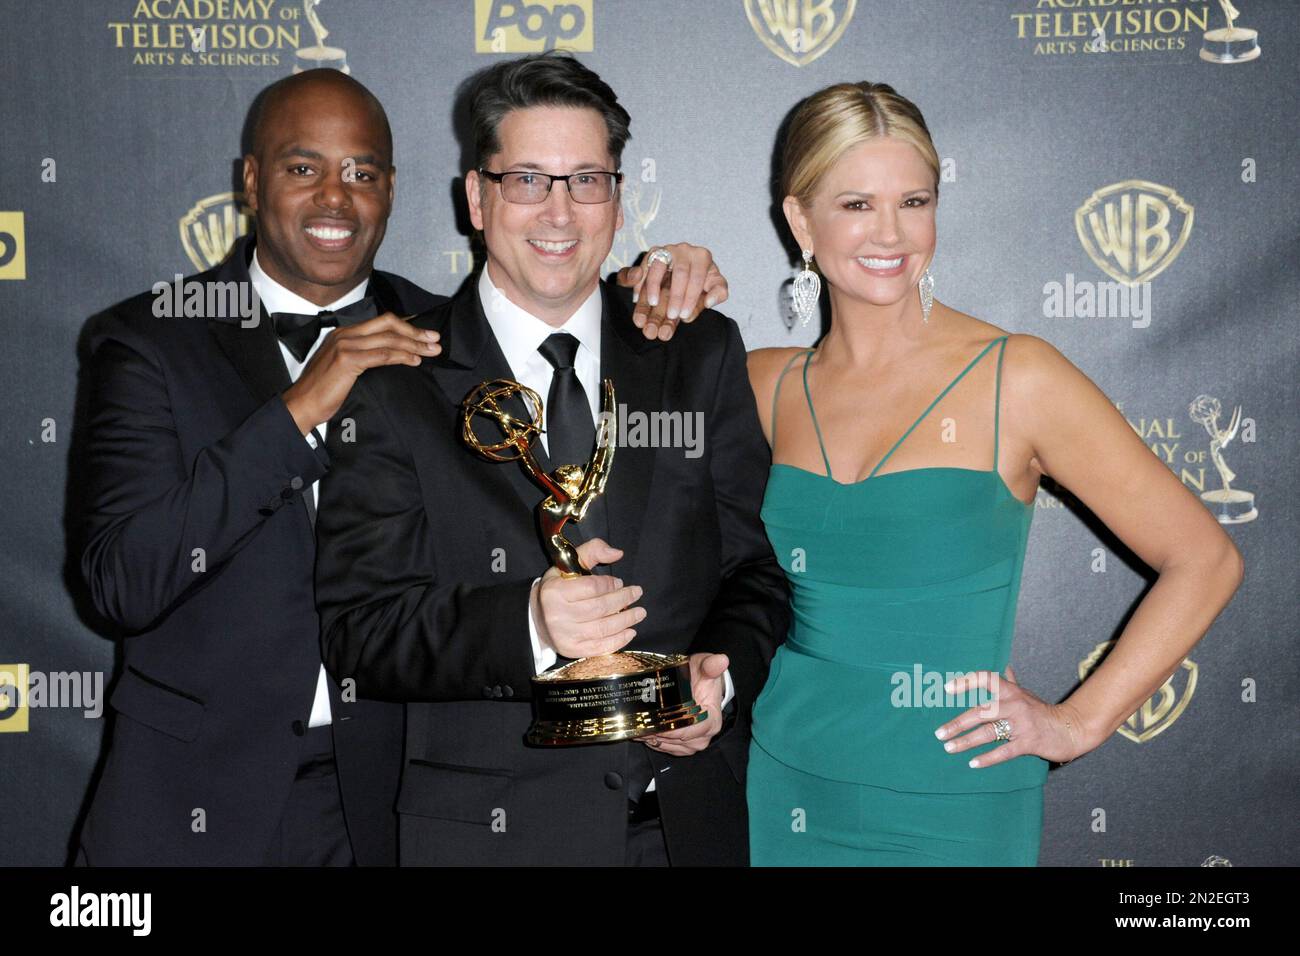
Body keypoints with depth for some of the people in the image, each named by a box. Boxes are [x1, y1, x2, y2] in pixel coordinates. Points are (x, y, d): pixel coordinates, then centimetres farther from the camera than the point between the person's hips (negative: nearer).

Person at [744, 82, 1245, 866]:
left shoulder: (1016, 378, -10)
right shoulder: (770, 384, 0)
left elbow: (1205, 560, -6)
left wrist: (1078, 722, -8)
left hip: (952, 809, -3)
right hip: (787, 795, 3)